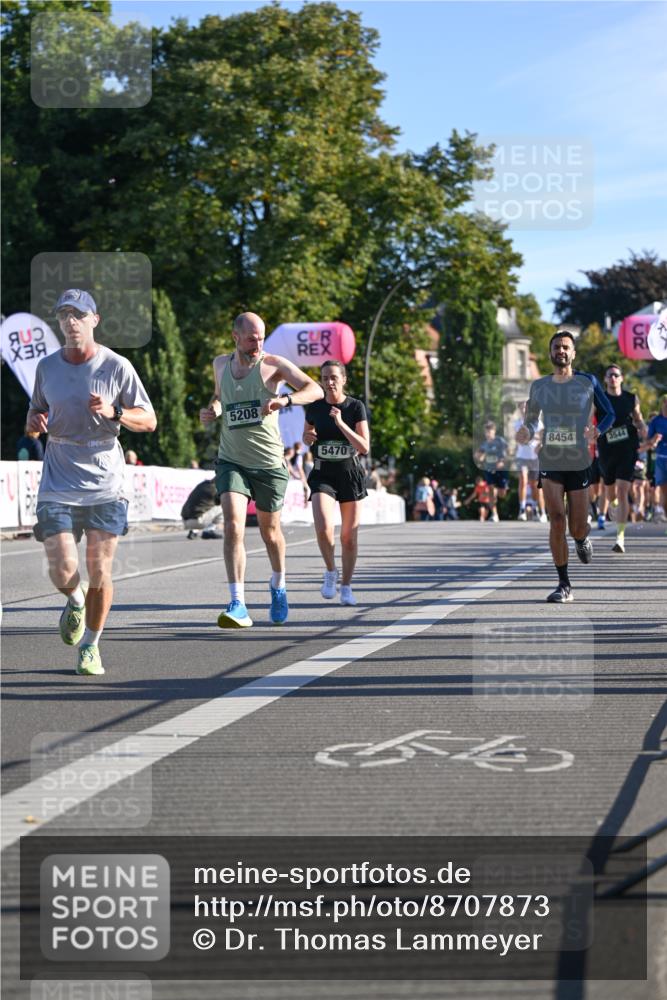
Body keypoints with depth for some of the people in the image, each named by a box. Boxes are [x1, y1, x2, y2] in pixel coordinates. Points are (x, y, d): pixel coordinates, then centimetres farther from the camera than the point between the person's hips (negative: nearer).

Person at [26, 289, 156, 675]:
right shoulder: (47, 367, 5)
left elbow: (149, 420, 1)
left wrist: (115, 413, -18)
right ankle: (76, 600, 28)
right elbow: (36, 411, 20)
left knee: (100, 573, -2)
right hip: (58, 486, 2)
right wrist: (35, 421, -5)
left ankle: (91, 645, 19)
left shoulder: (117, 367, -3)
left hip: (106, 486, -1)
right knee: (62, 572, -9)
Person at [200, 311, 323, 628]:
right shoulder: (220, 364, 7)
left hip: (269, 463, -2)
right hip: (231, 460, 2)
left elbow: (316, 390, -15)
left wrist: (286, 399, -33)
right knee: (233, 526, -18)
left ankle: (278, 586, 42)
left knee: (270, 531, 13)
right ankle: (238, 605, -22)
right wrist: (213, 409, 6)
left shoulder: (273, 364, -6)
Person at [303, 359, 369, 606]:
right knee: (323, 528, -22)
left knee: (349, 537, 4)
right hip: (323, 475, 1)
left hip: (350, 474, 0)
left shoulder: (356, 407, -7)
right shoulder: (314, 408, 0)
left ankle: (346, 587, 21)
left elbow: (365, 447, -14)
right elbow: (306, 438, 17)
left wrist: (341, 423, -24)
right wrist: (309, 438, -7)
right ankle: (330, 571, 5)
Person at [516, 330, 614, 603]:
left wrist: (597, 430, -14)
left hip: (579, 464, -1)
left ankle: (582, 539, 43)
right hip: (549, 464, 1)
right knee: (557, 520, -13)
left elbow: (609, 413, 8)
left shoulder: (588, 382, 0)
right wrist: (526, 432, -6)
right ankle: (564, 585, -5)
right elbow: (532, 419, 18)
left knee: (577, 528, 2)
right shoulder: (539, 386, 5)